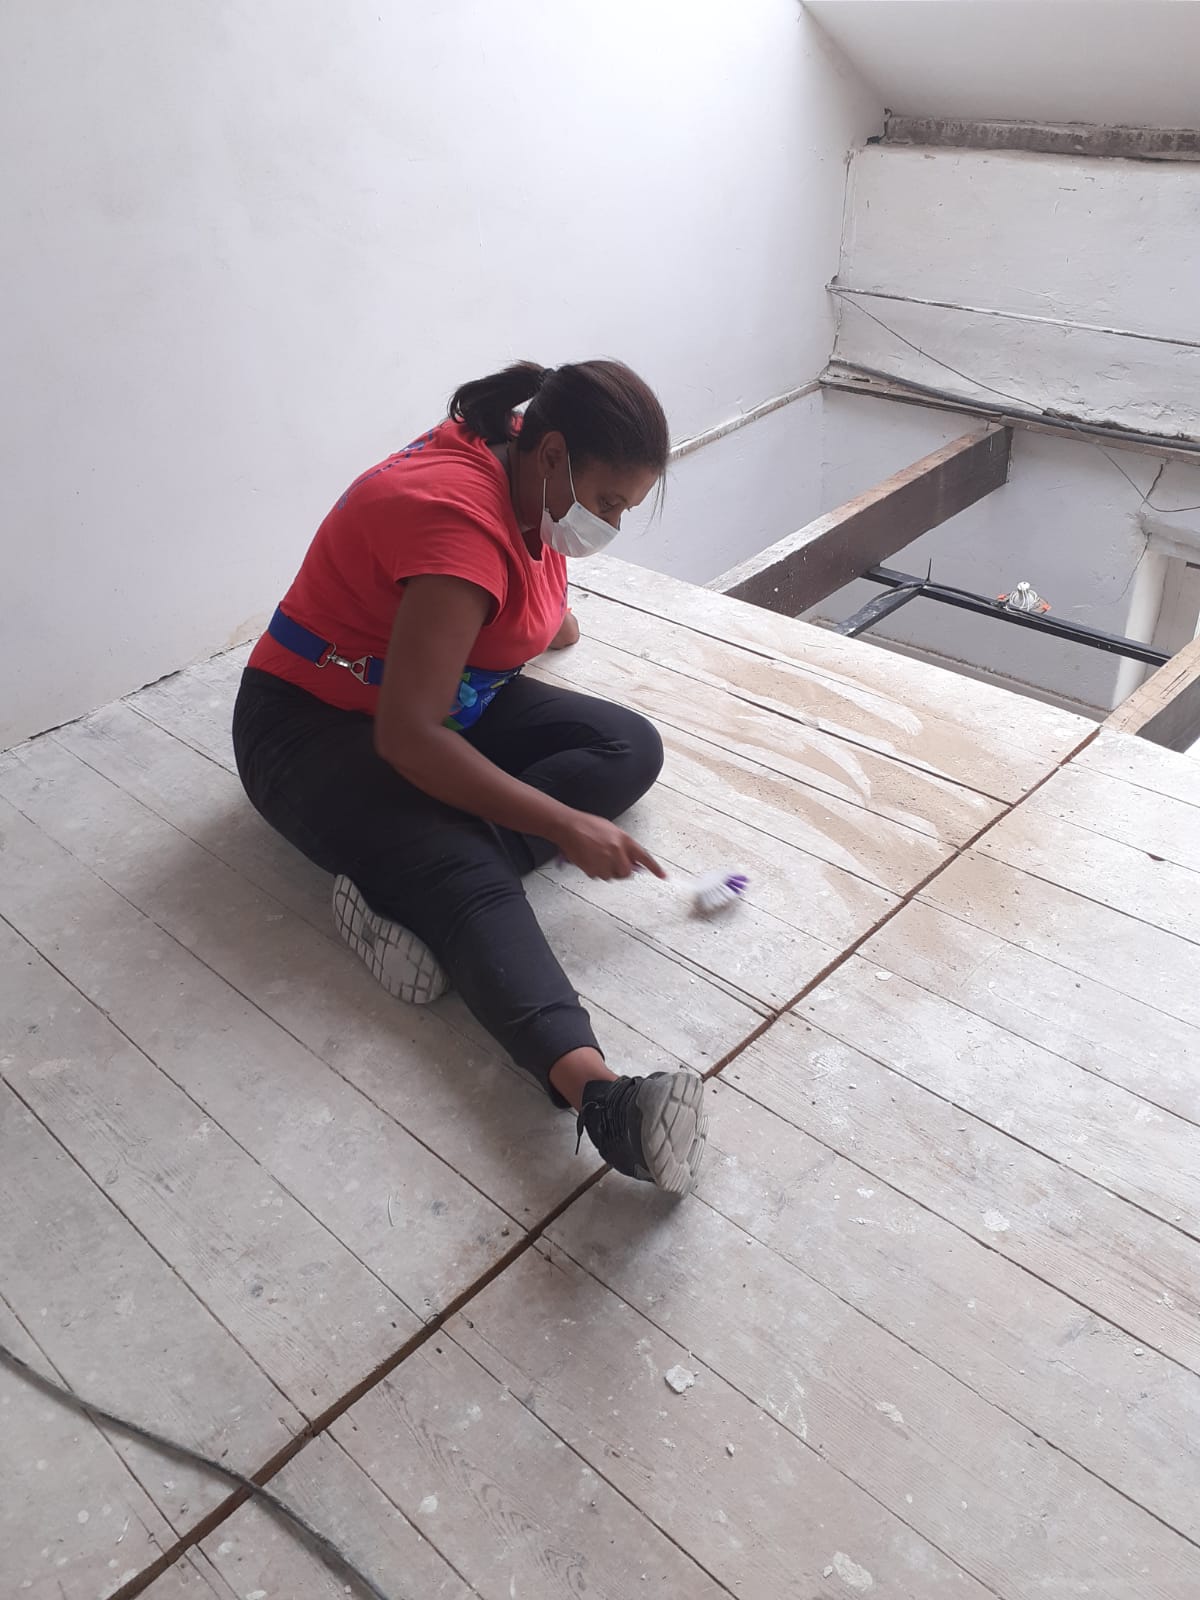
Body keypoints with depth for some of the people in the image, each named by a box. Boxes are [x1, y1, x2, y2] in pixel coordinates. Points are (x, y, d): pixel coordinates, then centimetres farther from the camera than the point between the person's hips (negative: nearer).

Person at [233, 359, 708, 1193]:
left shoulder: (530, 483, -1)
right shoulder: (456, 514, -29)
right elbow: (406, 736, -35)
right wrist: (565, 826, -34)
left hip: (445, 701, 9)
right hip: (314, 724, -9)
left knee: (631, 747, -13)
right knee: (466, 877, -36)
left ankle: (402, 881, -26)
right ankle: (600, 1093, -54)